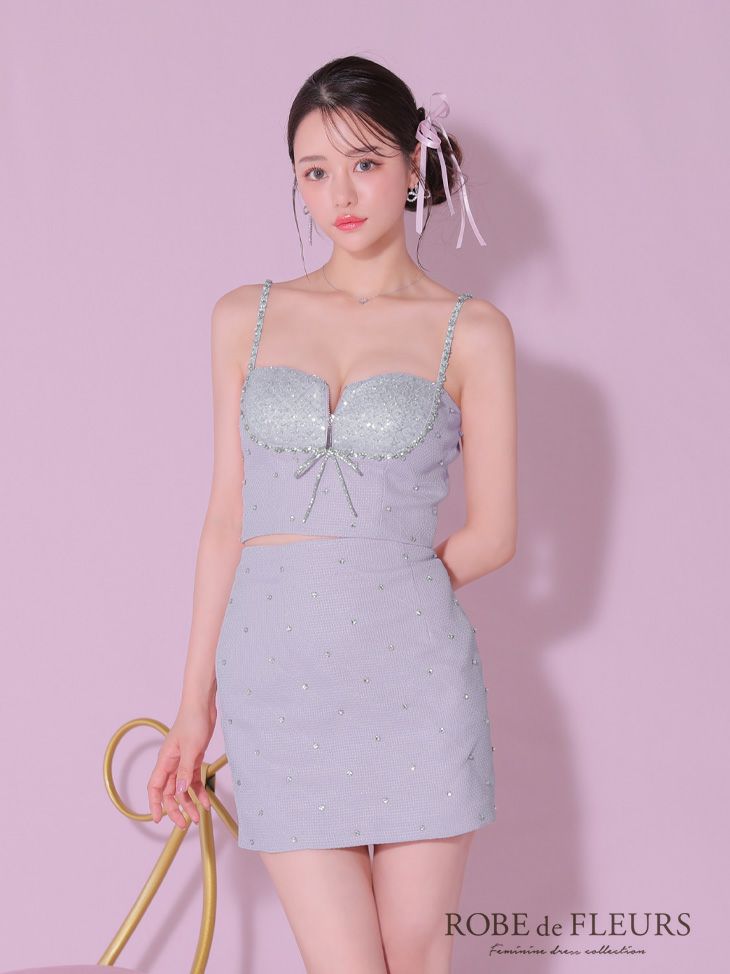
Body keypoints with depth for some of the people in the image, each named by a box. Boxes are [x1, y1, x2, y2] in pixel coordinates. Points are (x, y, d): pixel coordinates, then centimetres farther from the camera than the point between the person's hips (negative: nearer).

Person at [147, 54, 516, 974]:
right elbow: (227, 519, 9)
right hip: (274, 676, 1)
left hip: (412, 672, -1)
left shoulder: (472, 332, 1)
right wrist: (196, 706, 8)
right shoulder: (245, 318, 8)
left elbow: (492, 531, 3)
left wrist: (382, 595, 5)